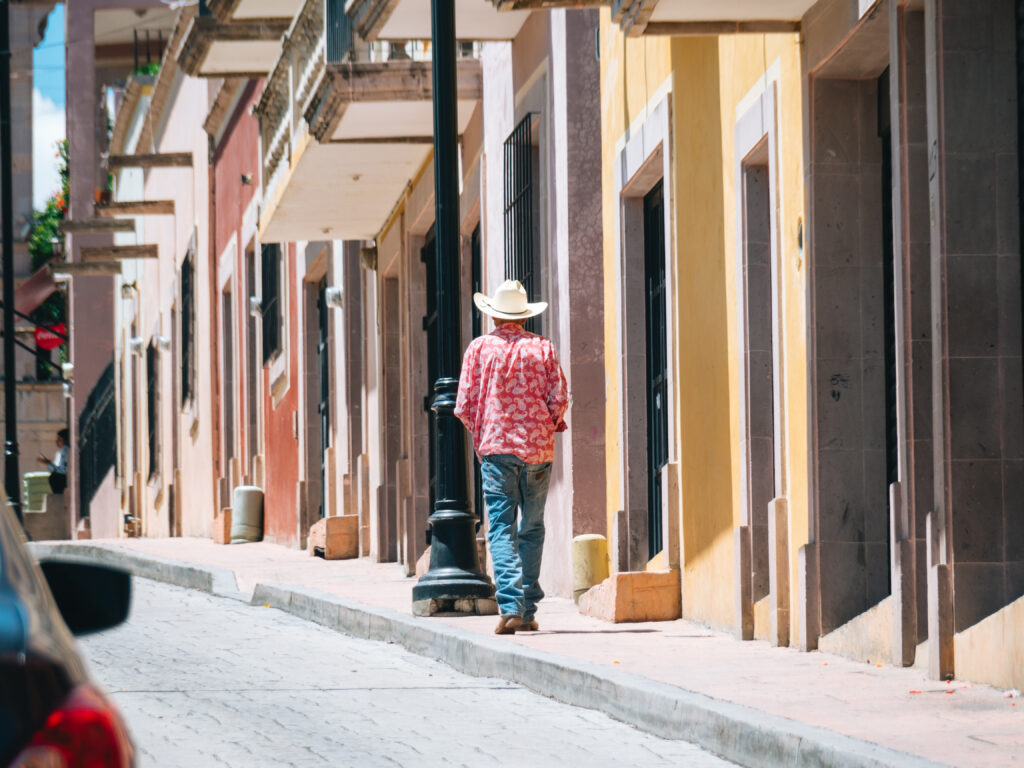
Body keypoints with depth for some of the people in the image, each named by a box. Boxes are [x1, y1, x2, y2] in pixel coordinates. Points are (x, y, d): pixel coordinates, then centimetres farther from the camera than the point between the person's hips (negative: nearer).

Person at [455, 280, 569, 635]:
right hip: (537, 448, 1)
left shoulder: (480, 348, 2)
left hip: (495, 447, -1)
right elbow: (559, 399, -1)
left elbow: (464, 406, 0)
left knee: (502, 529, -5)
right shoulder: (542, 348, 4)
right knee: (532, 529, 11)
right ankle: (528, 609, 9)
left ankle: (510, 605, -20)